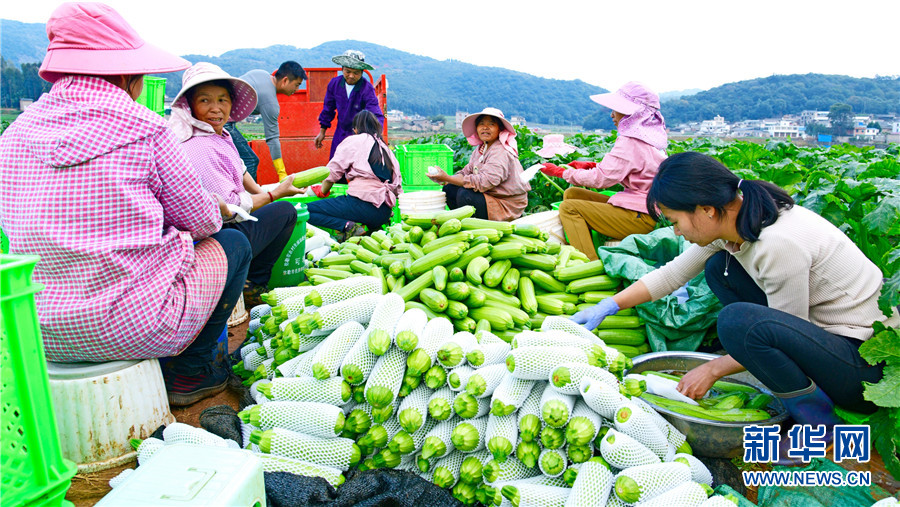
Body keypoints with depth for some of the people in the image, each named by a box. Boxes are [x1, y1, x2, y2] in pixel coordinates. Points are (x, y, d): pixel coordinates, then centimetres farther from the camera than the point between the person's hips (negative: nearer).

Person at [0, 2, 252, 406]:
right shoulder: (144, 129, -12)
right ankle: (189, 374, 18)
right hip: (135, 328, -6)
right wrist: (218, 209, 21)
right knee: (234, 244, 17)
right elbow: (201, 220, -5)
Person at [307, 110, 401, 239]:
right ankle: (372, 227, 6)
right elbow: (397, 185, 19)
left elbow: (333, 171, 4)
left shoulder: (354, 141, 7)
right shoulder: (386, 148, 21)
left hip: (363, 203, -7)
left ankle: (348, 227, -20)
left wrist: (323, 192, 21)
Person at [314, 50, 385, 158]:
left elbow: (376, 116, -27)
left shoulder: (367, 89, -20)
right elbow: (328, 108, 10)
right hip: (341, 133, 5)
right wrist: (322, 131, 14)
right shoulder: (334, 83, -5)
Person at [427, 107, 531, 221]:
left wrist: (447, 178, -30)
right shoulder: (481, 148, 10)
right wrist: (444, 180, -15)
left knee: (465, 195, -28)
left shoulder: (501, 152, -19)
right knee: (449, 189, 1)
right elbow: (466, 172, 7)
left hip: (508, 207, -9)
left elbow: (484, 181, -30)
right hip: (489, 196, 9)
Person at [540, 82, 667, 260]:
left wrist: (562, 172, -8)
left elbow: (600, 178, -19)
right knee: (572, 193, 10)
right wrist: (591, 165, 7)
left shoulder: (630, 143, -18)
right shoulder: (645, 137, 12)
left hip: (641, 217, -11)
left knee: (569, 208, -14)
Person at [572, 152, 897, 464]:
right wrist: (608, 306, 5)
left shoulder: (779, 243, -29)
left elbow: (787, 332, -19)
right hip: (823, 330, 9)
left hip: (867, 358, -9)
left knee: (737, 320, -31)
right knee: (719, 266, 4)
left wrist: (713, 370, -10)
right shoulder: (731, 220, -4)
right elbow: (673, 274, 7)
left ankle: (817, 420, -6)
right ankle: (792, 388, 7)